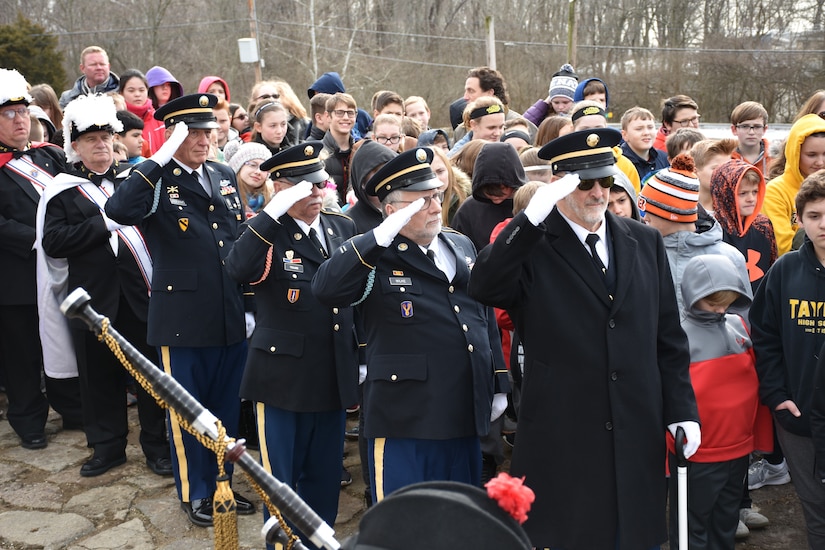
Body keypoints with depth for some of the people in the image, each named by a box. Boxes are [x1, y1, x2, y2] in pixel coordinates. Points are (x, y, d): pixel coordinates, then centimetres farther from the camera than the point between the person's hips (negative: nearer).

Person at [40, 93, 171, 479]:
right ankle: (107, 445, 26)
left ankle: (156, 443, 22)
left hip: (143, 292, 0)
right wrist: (104, 222, -15)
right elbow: (53, 241, -8)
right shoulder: (61, 190, 3)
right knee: (99, 374, 10)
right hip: (95, 298, 0)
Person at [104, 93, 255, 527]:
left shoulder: (225, 176, 9)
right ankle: (194, 492, 28)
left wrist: (250, 304, 12)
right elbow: (119, 211, -31)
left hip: (231, 317, 5)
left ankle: (222, 483, 35)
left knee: (227, 406, 17)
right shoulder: (155, 181, -8)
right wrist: (159, 160, -28)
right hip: (182, 320, -5)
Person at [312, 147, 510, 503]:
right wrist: (381, 235, -28)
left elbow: (486, 315, 17)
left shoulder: (462, 246, 11)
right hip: (406, 420, -6)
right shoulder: (376, 257, -8)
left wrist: (499, 385, 17)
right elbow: (325, 290, -27)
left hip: (465, 417, 6)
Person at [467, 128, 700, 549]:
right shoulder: (532, 245, -5)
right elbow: (483, 289, -24)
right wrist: (531, 218, -30)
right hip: (560, 438, -3)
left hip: (638, 434, 4)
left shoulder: (645, 241, 9)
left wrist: (681, 409, 5)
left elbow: (668, 335, 10)